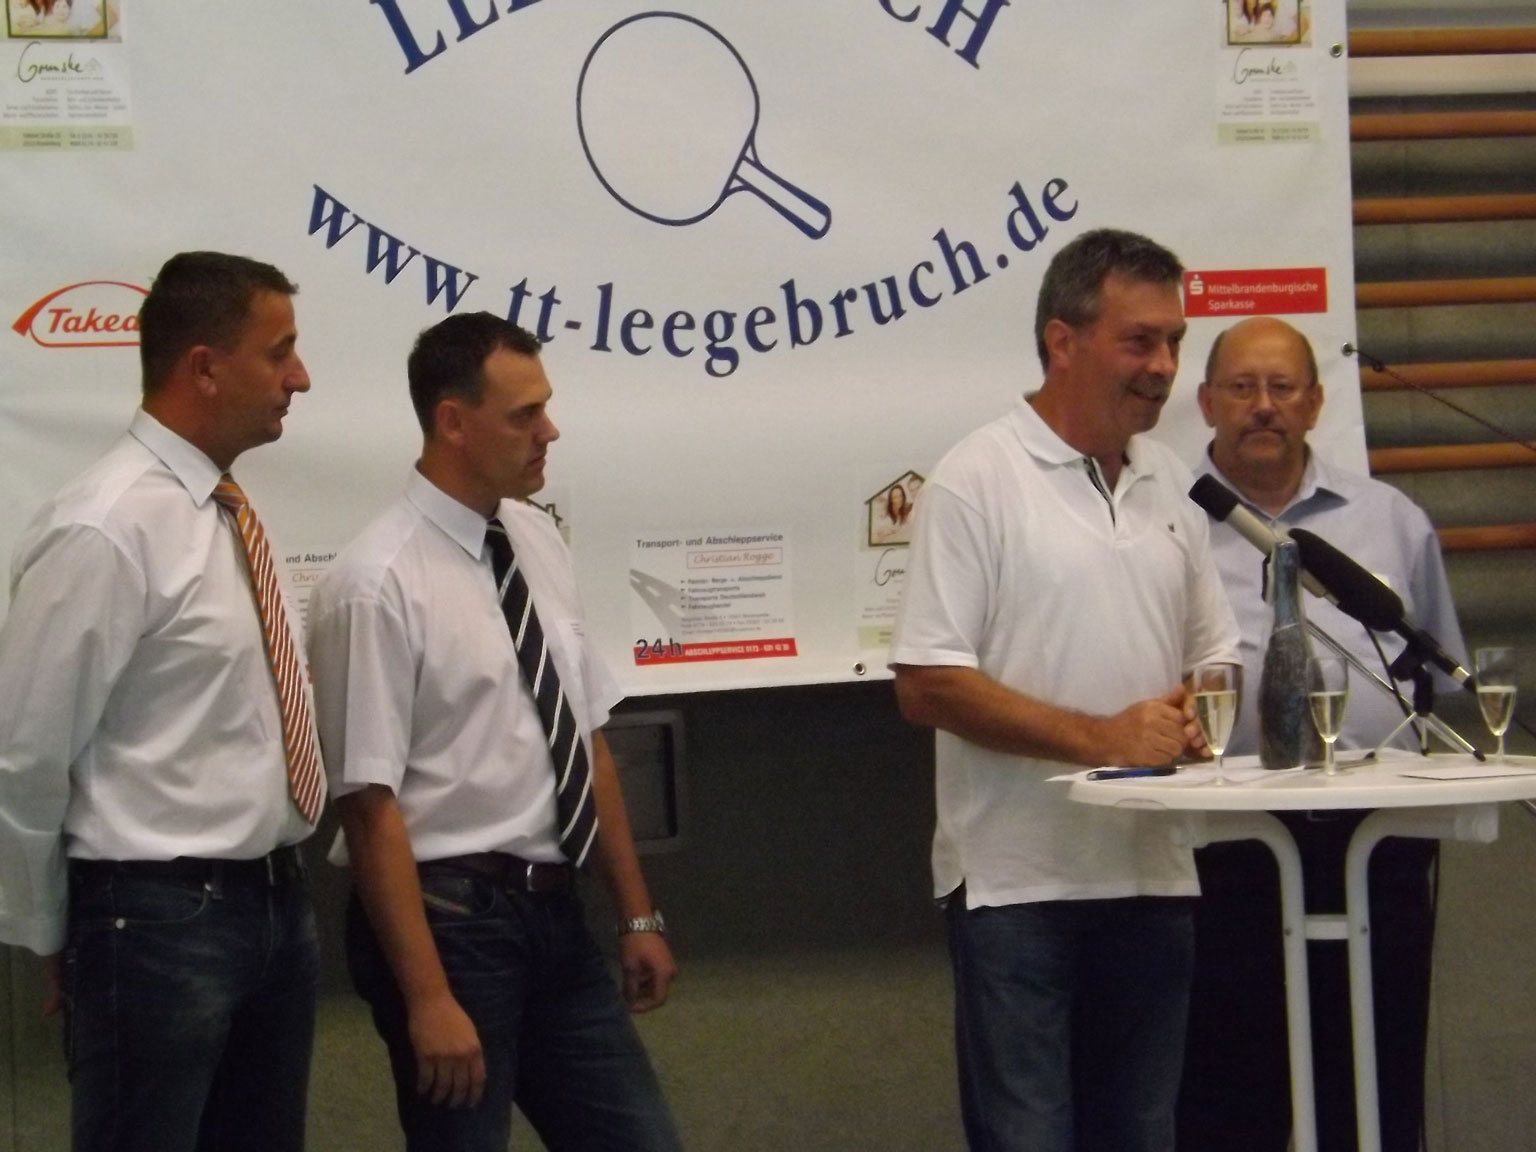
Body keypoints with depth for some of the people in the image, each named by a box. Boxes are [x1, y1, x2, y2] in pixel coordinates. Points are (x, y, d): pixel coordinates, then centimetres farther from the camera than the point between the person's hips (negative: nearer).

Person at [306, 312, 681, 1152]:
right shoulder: (379, 585, -15)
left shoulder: (539, 542, 7)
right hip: (450, 919, -7)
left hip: (555, 914, 7)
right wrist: (427, 996, -19)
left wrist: (637, 913, 13)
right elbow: (370, 805, -17)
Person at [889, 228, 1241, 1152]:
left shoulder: (1172, 485, 11)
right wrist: (1101, 738, -17)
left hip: (1152, 875, 6)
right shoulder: (978, 481, -8)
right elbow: (929, 685, -12)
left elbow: (1214, 652, 19)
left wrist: (1198, 720, -4)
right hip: (1018, 880, -6)